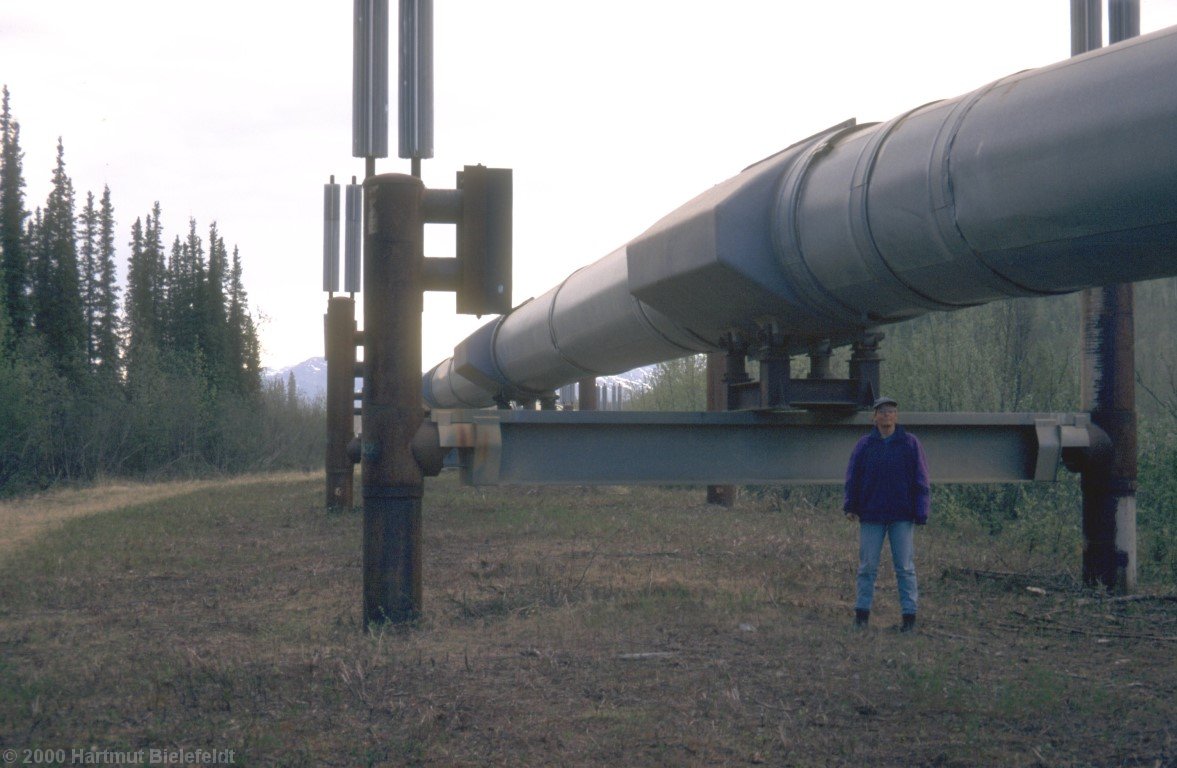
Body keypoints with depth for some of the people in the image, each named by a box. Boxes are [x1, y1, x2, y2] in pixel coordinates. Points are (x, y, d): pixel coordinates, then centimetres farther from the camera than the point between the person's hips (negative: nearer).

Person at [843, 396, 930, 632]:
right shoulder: (865, 445, 5)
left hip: (902, 516, -1)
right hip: (871, 515, 1)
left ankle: (909, 615, 6)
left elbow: (920, 480, 1)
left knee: (905, 568, 2)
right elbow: (853, 477, 7)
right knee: (867, 567, 4)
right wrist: (850, 506, -1)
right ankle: (862, 613, 11)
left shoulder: (910, 444, 2)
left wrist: (920, 511, -5)